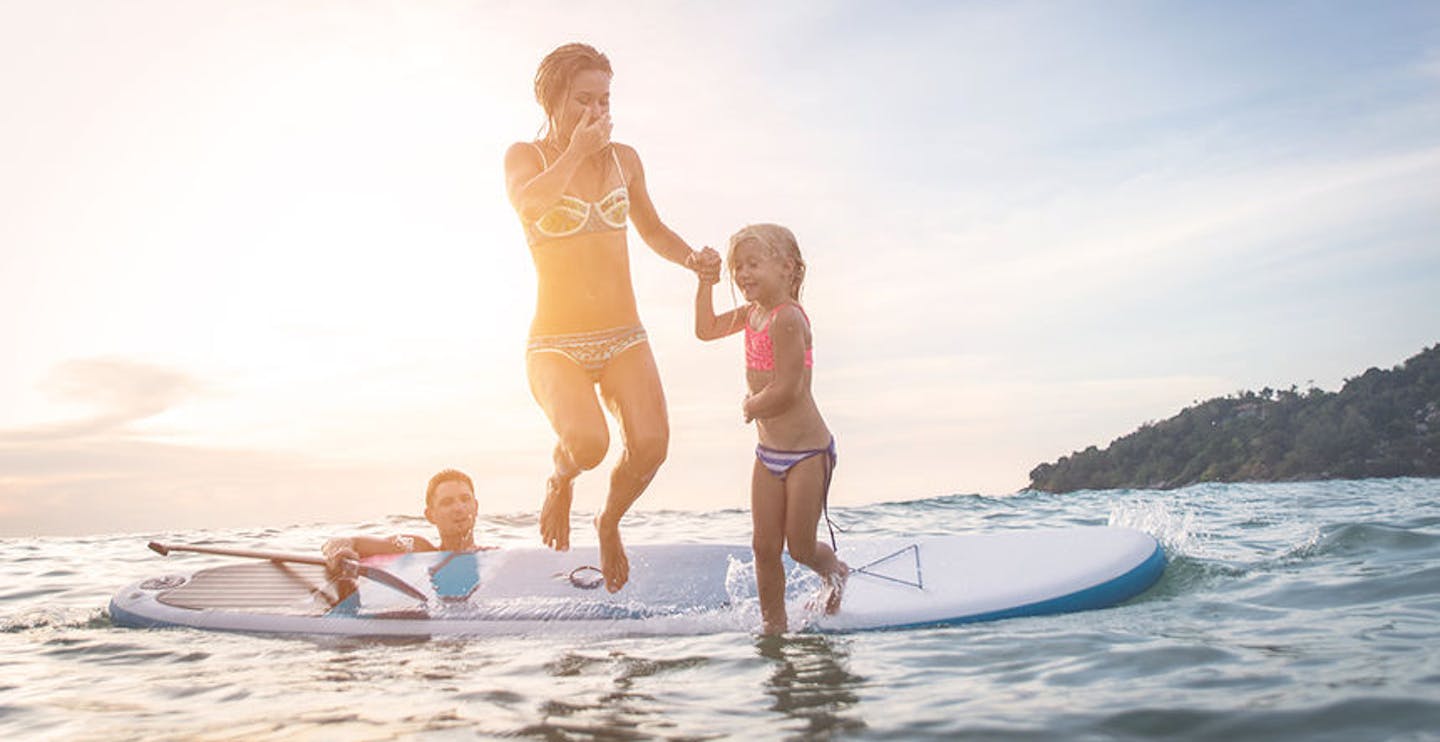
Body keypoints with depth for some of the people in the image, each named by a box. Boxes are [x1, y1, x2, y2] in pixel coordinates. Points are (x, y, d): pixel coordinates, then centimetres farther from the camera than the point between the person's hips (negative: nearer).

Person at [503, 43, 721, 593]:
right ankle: (560, 482, 9)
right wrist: (577, 149, -14)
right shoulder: (525, 155, 1)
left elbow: (652, 231, 24)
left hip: (624, 339, 3)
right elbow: (528, 203, -23)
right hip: (556, 342, -3)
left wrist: (692, 259, 5)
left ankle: (610, 521, 13)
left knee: (650, 443, -22)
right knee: (587, 442, -31)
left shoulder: (624, 158, 11)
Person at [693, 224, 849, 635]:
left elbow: (786, 390, -25)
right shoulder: (753, 312, 6)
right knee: (764, 547, 8)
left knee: (800, 548, 4)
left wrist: (750, 407, -6)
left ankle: (834, 573, 36)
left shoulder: (787, 318, -22)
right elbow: (706, 329, 21)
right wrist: (706, 283, 9)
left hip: (808, 451, -8)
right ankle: (774, 627, 21)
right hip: (769, 453, 8)